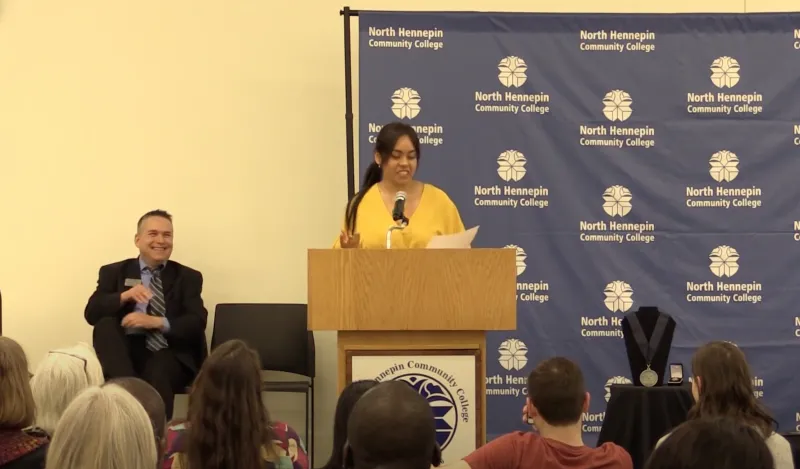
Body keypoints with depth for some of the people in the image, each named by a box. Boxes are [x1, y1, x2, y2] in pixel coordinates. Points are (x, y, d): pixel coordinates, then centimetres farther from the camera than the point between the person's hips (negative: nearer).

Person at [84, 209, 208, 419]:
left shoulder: (188, 277, 12)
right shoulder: (114, 272, 14)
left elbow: (197, 323, -1)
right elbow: (91, 314, 0)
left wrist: (157, 322, -17)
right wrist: (124, 296, -17)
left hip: (170, 357, -2)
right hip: (127, 352, 2)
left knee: (158, 372, -35)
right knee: (104, 324, -26)